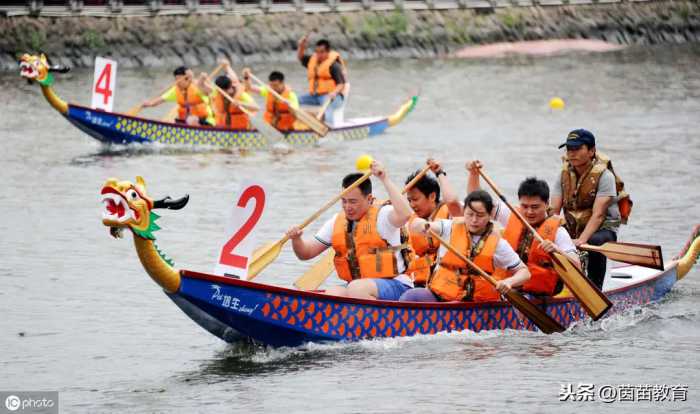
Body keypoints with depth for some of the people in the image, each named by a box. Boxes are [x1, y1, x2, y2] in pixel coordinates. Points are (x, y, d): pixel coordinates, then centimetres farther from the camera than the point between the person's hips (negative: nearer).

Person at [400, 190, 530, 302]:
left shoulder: (497, 244, 3)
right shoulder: (451, 228, 3)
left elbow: (524, 272, 6)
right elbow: (415, 225, -11)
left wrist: (509, 282, -17)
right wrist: (423, 225, -36)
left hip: (477, 303, -1)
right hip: (440, 295, 1)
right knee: (410, 297, -26)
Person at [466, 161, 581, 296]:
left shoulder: (557, 231, 0)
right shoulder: (511, 217, 13)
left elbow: (577, 266, -9)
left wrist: (556, 250, -26)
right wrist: (474, 174, 4)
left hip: (539, 295, -4)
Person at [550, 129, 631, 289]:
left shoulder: (604, 176, -15)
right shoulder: (564, 175, 1)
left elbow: (598, 215, -25)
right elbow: (553, 211, -6)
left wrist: (582, 240, -40)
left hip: (603, 229, -5)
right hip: (572, 228, 5)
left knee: (594, 242, -37)